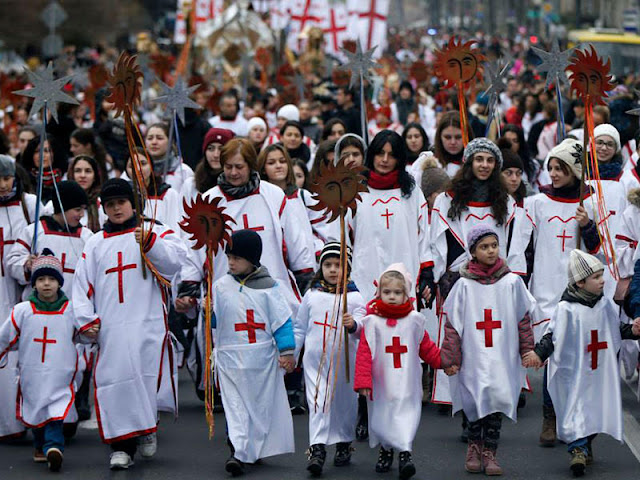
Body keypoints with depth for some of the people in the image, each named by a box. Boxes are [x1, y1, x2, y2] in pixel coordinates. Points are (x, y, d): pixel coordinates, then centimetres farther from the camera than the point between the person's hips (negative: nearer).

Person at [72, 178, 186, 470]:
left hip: (147, 323, -3)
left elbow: (176, 259, -8)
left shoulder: (154, 232, 10)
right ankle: (121, 445, -1)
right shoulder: (95, 244, 19)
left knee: (146, 376, -15)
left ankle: (147, 426, 9)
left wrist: (150, 243, -24)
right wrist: (86, 320, 3)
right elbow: (82, 285, 16)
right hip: (110, 328, 3)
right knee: (114, 380, -6)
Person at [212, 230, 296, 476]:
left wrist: (287, 352, -6)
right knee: (235, 405, -5)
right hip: (230, 358, 1)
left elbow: (281, 319, -3)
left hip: (262, 358, -1)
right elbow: (214, 321, 8)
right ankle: (237, 451, -10)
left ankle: (254, 449, 21)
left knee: (261, 404, 9)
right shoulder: (221, 286, 3)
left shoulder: (268, 286, -4)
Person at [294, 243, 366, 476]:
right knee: (317, 402, -8)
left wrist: (353, 324, -33)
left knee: (345, 401, 11)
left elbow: (361, 325, -11)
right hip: (315, 359, 0)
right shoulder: (312, 295, 6)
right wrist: (290, 354, 11)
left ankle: (344, 444, 28)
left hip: (344, 359, 0)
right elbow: (300, 328, 13)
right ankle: (317, 449, -15)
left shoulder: (354, 297, 0)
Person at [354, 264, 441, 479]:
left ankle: (405, 453, -11)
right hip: (381, 385, 0)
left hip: (407, 384, 0)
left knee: (406, 414, -11)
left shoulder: (413, 320, 3)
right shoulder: (372, 322, -4)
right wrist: (363, 381, -12)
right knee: (381, 417, 9)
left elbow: (427, 347, 14)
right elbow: (364, 352, -7)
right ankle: (385, 450, 29)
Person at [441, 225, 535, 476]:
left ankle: (489, 451, 12)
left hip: (503, 358, 1)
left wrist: (528, 350, 5)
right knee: (475, 401, 0)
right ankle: (474, 446, 21)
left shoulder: (512, 282, 2)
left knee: (497, 400, 1)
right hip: (473, 358, -1)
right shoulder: (464, 285, 0)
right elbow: (453, 324, 2)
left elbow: (523, 319, 9)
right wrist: (450, 358, -1)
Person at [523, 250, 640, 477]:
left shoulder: (606, 304, 3)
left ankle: (585, 445, 29)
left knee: (595, 408, 13)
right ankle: (578, 449, -9)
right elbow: (553, 336, -13)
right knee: (576, 407, -10)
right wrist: (539, 353, -24)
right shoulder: (566, 309, -15)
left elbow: (617, 329, 16)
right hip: (574, 372, -6)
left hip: (600, 372, 6)